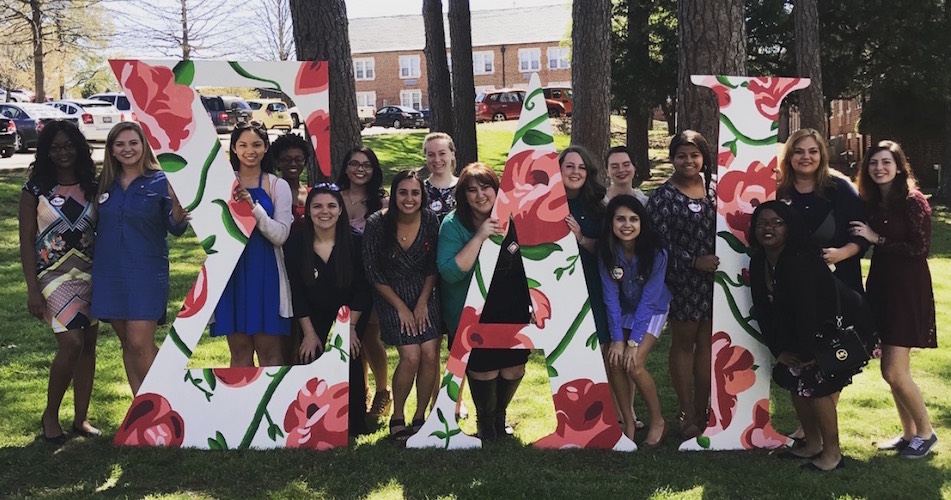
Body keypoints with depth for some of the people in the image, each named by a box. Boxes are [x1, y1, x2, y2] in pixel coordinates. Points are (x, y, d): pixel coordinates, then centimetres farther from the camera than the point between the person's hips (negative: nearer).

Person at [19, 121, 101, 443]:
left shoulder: (92, 186, 6)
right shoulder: (35, 189, -2)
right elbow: (26, 241, -3)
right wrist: (33, 290, -8)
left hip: (90, 274, 4)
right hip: (54, 274, -4)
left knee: (88, 344, 5)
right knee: (71, 343, -14)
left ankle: (81, 418, 16)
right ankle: (50, 415, 6)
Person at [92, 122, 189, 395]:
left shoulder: (160, 181, -5)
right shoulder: (105, 184, 8)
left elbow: (176, 229, -9)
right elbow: (98, 226, 16)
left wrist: (178, 209, -29)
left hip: (147, 272, -5)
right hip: (109, 273, 5)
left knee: (140, 343, -10)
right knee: (127, 344, 11)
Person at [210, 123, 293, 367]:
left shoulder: (278, 186, 2)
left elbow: (280, 235, -7)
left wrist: (254, 207, -19)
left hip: (265, 273, -2)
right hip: (232, 271, 2)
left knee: (269, 351, 1)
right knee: (239, 350, 8)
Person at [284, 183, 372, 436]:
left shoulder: (355, 242, -10)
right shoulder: (295, 243, -8)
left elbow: (362, 289, -8)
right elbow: (296, 292, -6)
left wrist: (350, 326, -13)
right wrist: (309, 333, -9)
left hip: (348, 322, -1)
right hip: (312, 323, 1)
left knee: (351, 376, -6)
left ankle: (355, 430, 11)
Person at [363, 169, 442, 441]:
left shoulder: (430, 220, -8)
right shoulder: (377, 224, -16)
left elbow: (433, 266, 2)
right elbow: (373, 272, -10)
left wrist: (422, 302, -5)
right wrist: (401, 307, -10)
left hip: (424, 293, 3)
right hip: (391, 294, -3)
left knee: (430, 355, -10)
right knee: (411, 357, -15)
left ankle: (420, 415, 10)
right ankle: (397, 416, 7)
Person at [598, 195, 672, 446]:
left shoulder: (655, 253, -26)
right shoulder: (607, 252, -18)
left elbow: (648, 299, -24)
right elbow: (611, 296, -15)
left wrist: (634, 341, -24)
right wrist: (617, 338, -19)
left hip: (652, 311, -3)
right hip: (624, 311, 3)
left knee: (634, 364, -19)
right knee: (614, 362, -14)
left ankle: (658, 421, 0)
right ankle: (629, 423, 2)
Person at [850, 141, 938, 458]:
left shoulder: (913, 201, -11)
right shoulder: (870, 202, 8)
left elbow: (920, 248, -16)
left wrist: (877, 239, -17)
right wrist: (862, 237, -4)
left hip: (908, 291, -6)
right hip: (881, 287, 7)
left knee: (894, 372, -8)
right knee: (894, 370, 12)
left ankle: (925, 432, 13)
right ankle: (909, 433, 26)